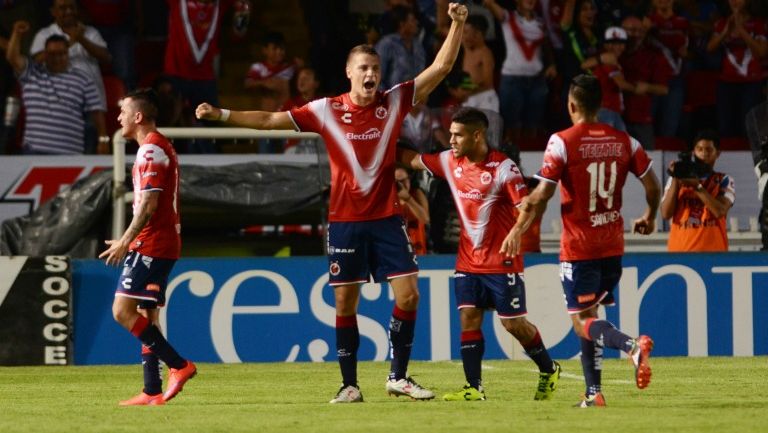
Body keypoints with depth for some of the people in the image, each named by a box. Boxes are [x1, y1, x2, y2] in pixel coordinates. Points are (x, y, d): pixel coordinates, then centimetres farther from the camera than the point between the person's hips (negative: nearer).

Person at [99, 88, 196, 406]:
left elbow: (149, 203, -20)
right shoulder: (160, 147, 19)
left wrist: (125, 241, -19)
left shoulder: (151, 150, -13)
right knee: (146, 314, 9)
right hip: (163, 243, 10)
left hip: (150, 244, -10)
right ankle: (153, 392, 7)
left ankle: (179, 365, -15)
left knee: (123, 310, -13)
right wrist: (130, 241, 23)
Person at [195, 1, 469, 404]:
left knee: (408, 295, -5)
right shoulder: (326, 110, -2)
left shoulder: (394, 102, 0)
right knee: (345, 302, 1)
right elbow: (271, 120, 1)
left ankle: (399, 376, 9)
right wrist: (221, 114, -5)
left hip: (386, 219, 1)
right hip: (345, 220, -1)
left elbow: (440, 68, -1)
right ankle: (349, 385, 9)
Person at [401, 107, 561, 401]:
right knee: (468, 319, -4)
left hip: (501, 263, -6)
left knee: (513, 323, 0)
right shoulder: (450, 162, 4)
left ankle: (549, 371, 21)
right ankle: (474, 388, -4)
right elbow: (414, 161, 15)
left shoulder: (502, 167, -15)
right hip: (468, 260, 6)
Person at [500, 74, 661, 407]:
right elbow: (652, 184, 6)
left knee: (582, 323, -5)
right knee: (589, 315, 17)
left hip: (578, 246, -5)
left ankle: (632, 345, -34)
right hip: (612, 245, 5)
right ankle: (593, 393, 12)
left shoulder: (562, 142, -10)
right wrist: (649, 217, 25)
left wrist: (517, 231, -1)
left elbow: (542, 195, -12)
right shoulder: (623, 141, 4)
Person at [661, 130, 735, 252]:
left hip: (713, 251, -1)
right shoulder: (676, 179, 13)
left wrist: (697, 186, -14)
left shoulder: (724, 181, 8)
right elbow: (666, 214, 2)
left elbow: (720, 211, -9)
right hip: (680, 250, 1)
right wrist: (675, 180, -5)